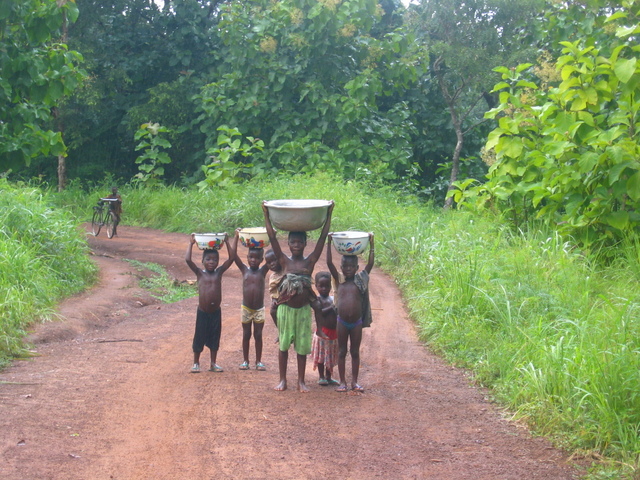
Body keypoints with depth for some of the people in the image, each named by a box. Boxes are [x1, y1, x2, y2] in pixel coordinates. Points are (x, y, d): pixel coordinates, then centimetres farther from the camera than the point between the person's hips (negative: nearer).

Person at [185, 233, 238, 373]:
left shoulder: (219, 272, 2)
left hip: (216, 312, 2)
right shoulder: (200, 273, -4)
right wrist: (191, 243, -10)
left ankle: (213, 363, 25)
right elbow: (188, 259, -16)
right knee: (199, 338, 8)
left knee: (215, 338, 13)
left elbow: (231, 258, -3)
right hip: (202, 312, -2)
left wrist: (227, 242, -3)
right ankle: (196, 363, 22)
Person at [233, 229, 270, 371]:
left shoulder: (263, 271, -2)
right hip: (246, 308, 0)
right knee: (246, 335, 9)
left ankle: (258, 361, 16)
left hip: (259, 309, 0)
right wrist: (236, 237, -18)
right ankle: (245, 361, 18)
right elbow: (234, 255, -11)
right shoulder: (244, 270, -2)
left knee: (258, 335, 7)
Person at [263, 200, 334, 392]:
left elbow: (323, 237, -4)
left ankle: (301, 381, 18)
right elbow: (272, 237, -6)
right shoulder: (285, 261, -2)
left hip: (303, 310, 0)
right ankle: (283, 380, 17)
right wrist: (267, 215, -9)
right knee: (283, 345, 7)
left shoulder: (310, 261, -2)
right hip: (285, 308, 0)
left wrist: (328, 215, -7)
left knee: (302, 347, 7)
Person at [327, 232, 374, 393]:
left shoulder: (360, 280, 2)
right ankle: (342, 381, 13)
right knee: (342, 351, 7)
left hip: (357, 322, 0)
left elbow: (370, 264, -4)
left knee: (355, 352, 8)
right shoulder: (339, 280, 2)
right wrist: (329, 244, -8)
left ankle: (354, 382, 15)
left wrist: (371, 244, -5)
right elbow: (329, 263, -5)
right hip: (342, 322, 0)